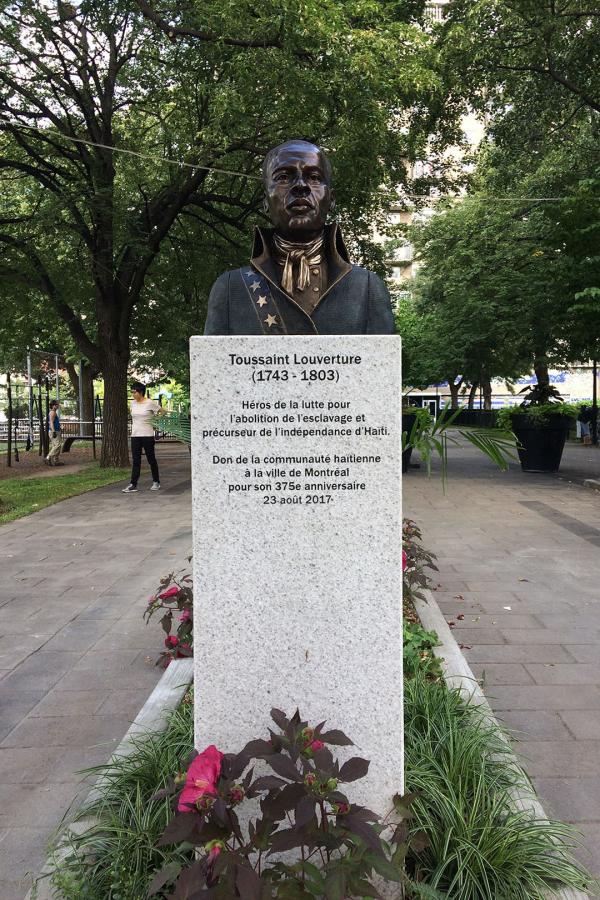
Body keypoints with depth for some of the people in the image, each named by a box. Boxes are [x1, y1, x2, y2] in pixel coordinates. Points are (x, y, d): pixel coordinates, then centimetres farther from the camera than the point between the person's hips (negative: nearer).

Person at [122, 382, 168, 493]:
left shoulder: (150, 403, -9)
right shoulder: (133, 403, 8)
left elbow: (163, 412, -1)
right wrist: (134, 427, 13)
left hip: (147, 435, -5)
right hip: (135, 435, 5)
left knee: (151, 459, 6)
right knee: (135, 461, 2)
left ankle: (156, 482, 19)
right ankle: (133, 485, 1)